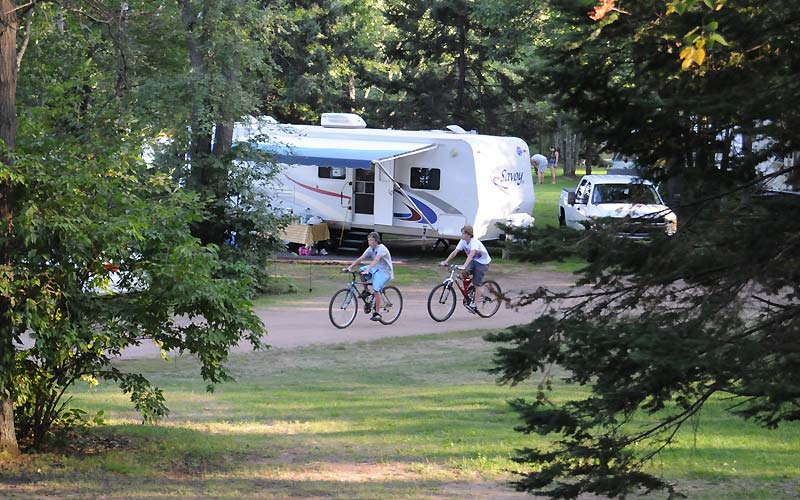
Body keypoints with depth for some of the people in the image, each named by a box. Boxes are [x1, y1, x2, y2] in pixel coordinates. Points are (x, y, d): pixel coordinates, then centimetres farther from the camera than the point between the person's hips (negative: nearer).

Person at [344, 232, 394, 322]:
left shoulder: (381, 248, -20)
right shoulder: (370, 249, 3)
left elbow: (375, 260, -34)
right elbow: (360, 259, -3)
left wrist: (367, 270, -46)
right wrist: (350, 267, -15)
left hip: (385, 272, -8)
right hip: (376, 269, 8)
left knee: (376, 289, -26)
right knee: (360, 270, -12)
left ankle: (377, 313, -19)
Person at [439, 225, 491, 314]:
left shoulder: (474, 242, -28)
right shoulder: (463, 241, -8)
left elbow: (471, 254, -42)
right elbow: (455, 252, -12)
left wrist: (465, 265, -55)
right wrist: (445, 261, -23)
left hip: (482, 262, -6)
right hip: (473, 261, 6)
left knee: (477, 284, -10)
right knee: (463, 273, -21)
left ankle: (473, 305, -4)